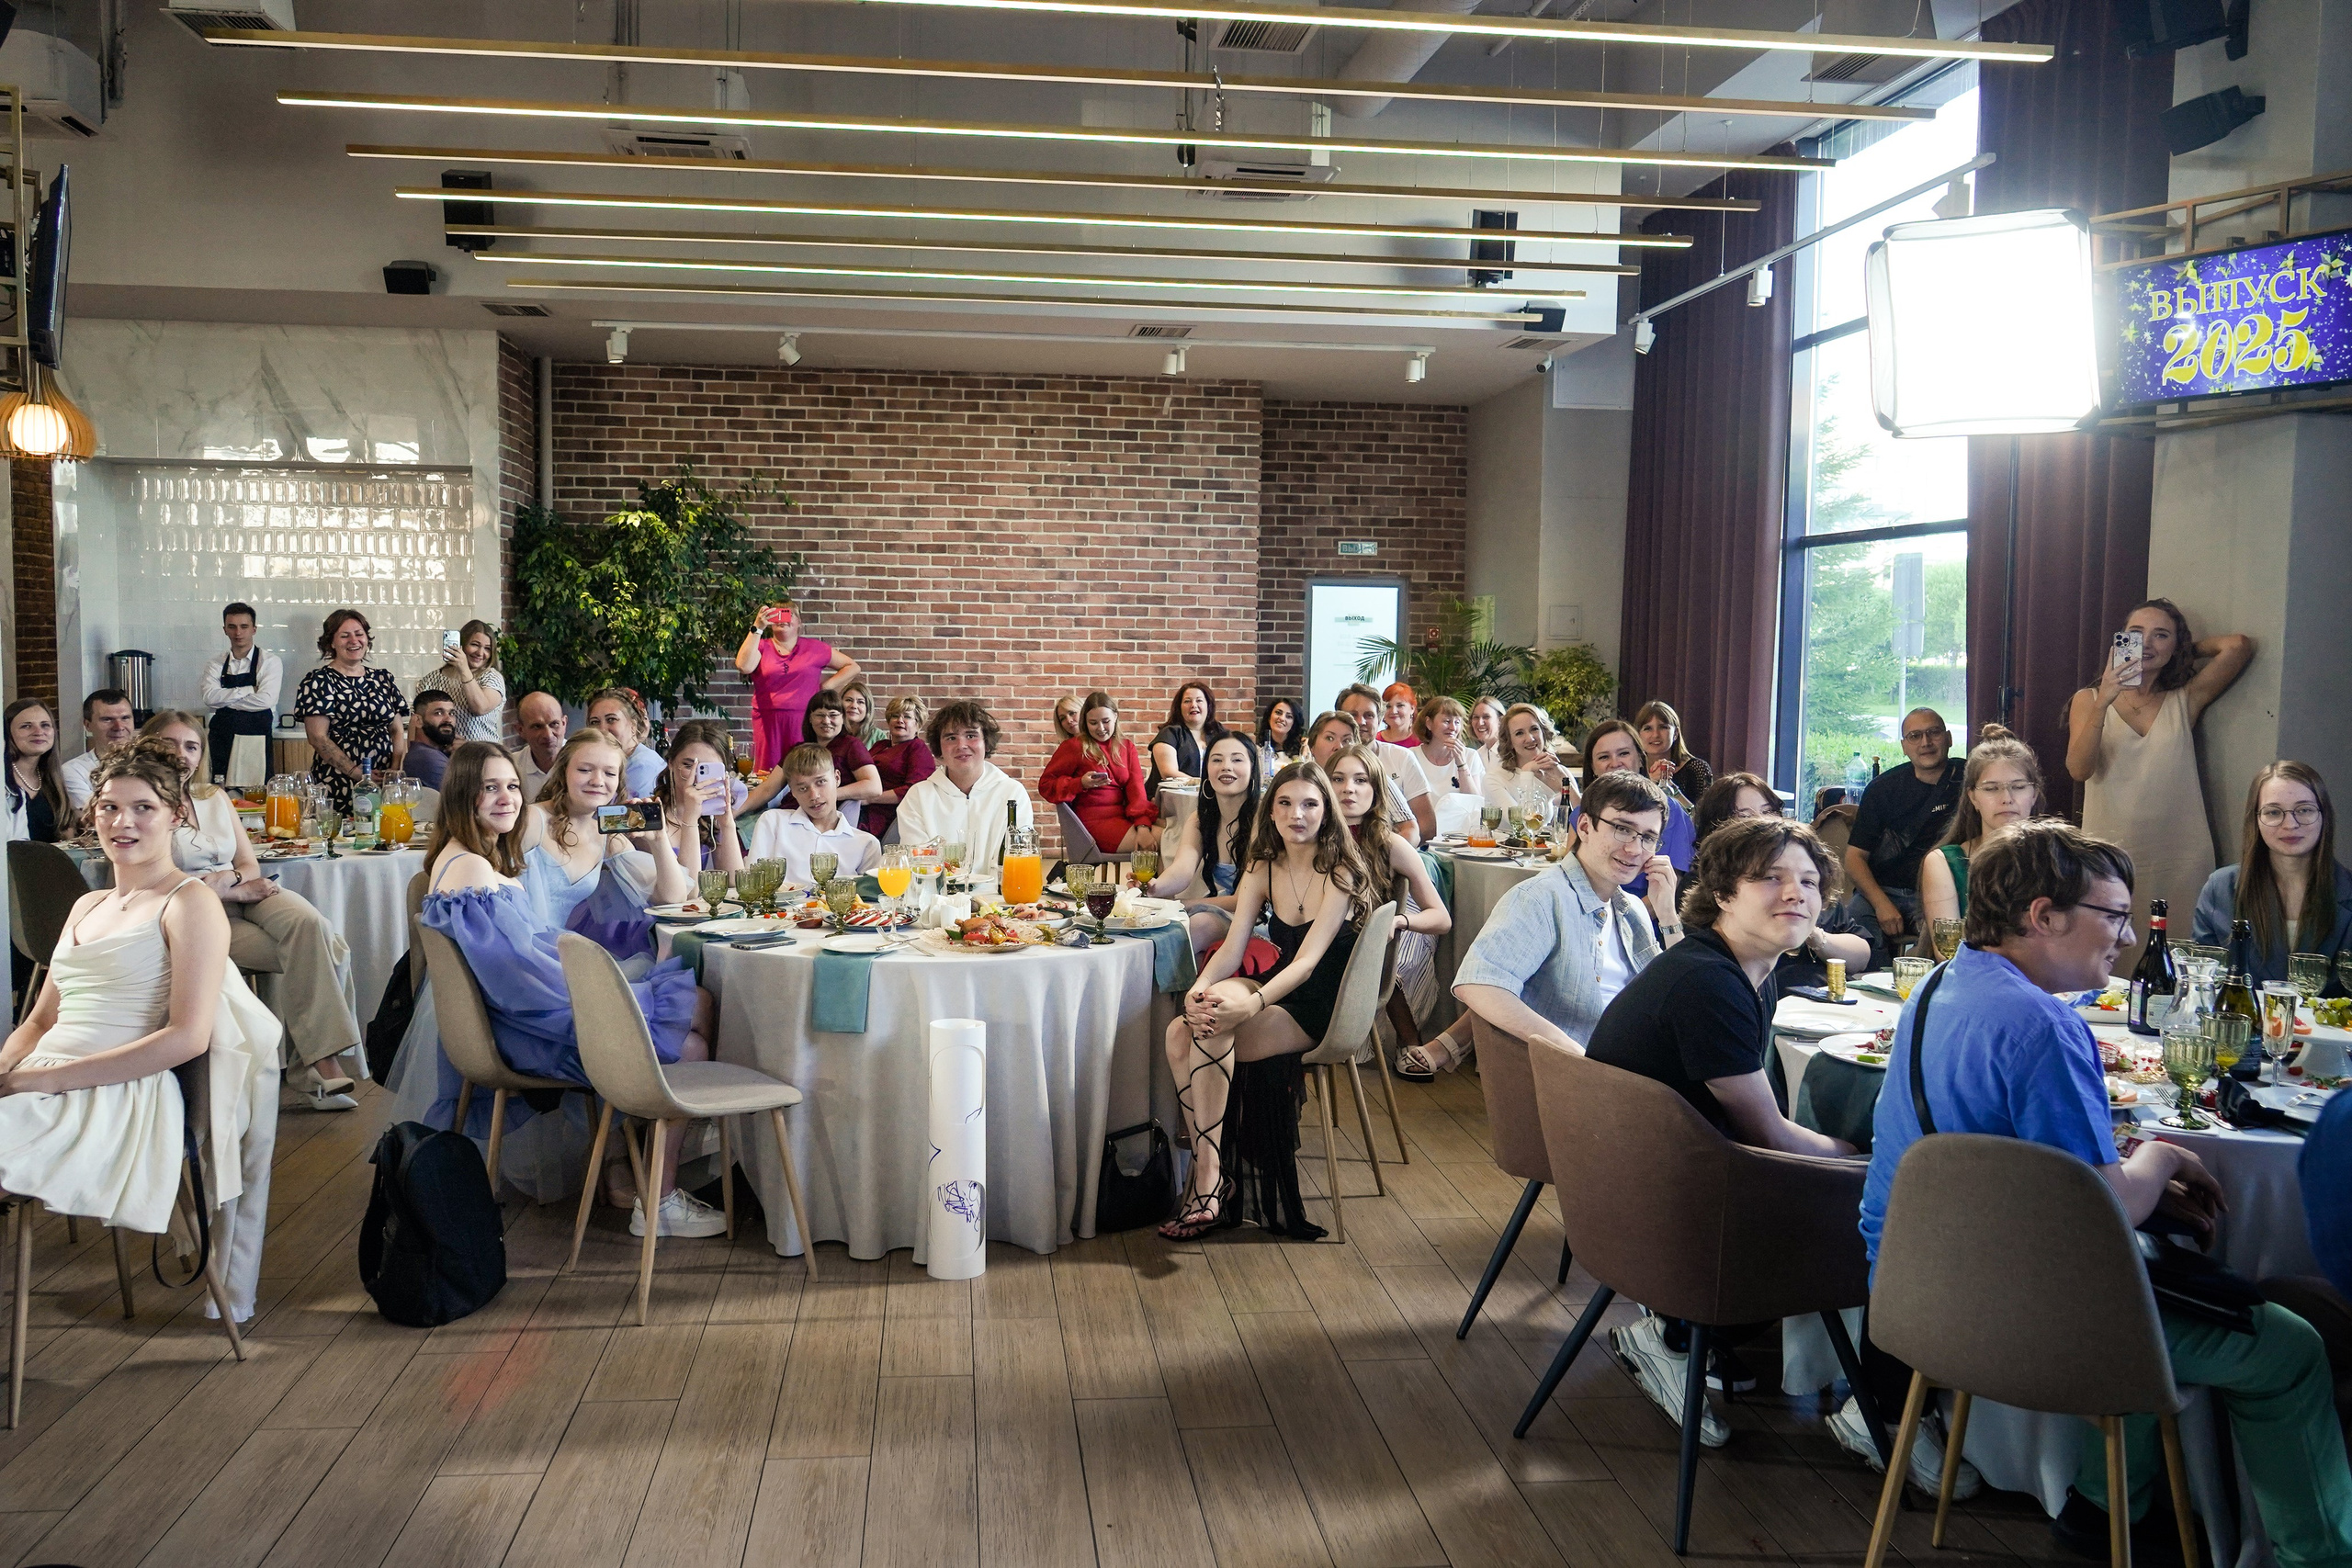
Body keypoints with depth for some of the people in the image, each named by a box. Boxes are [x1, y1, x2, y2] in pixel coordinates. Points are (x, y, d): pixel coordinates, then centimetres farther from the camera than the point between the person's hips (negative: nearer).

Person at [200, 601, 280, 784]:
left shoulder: (270, 662, 1)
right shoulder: (215, 666, 10)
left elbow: (266, 700, -13)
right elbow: (210, 698, -7)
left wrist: (225, 701, -6)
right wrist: (250, 690, -12)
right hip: (221, 744, 3)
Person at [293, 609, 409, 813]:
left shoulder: (383, 679, 14)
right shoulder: (319, 681, -1)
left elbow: (397, 730, 13)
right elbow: (318, 737, -8)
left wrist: (395, 770, -4)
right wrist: (357, 773, -15)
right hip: (338, 785, -4)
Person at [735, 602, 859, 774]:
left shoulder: (814, 648, 12)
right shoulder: (761, 647, 12)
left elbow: (852, 667, 16)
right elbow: (744, 666, -10)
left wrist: (826, 687, 4)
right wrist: (757, 628, -9)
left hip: (803, 722, 0)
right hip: (768, 722, 0)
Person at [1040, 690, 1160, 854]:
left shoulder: (1127, 747, 18)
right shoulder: (1073, 746, 5)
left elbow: (1136, 787, 5)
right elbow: (1045, 785, 3)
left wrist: (1142, 826, -12)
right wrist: (1081, 784, -13)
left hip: (1125, 816, 5)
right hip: (1096, 822, -5)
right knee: (1163, 841, -25)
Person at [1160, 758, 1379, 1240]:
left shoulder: (1340, 874, -11)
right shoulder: (1262, 870, 8)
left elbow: (1307, 961, -21)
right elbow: (1232, 949, -1)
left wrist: (1252, 1002, -38)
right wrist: (1199, 987, -23)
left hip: (1323, 1015, -6)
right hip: (1281, 1001, 6)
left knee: (1217, 1014, -29)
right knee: (1179, 1034, -21)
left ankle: (1209, 1184, -26)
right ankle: (1207, 1180, -17)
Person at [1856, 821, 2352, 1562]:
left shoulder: (1938, 987, 6)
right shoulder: (2039, 1023, -24)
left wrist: (2148, 1185, 7)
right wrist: (2160, 1157, -3)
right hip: (2002, 1309, -9)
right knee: (2290, 1352, 6)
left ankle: (2107, 1495, 39)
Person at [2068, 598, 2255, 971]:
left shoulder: (2185, 702, 12)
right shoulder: (2088, 700, 10)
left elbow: (2239, 645, -1)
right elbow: (2079, 769, -7)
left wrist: (2187, 649, 15)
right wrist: (2103, 703, -16)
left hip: (2179, 863, 1)